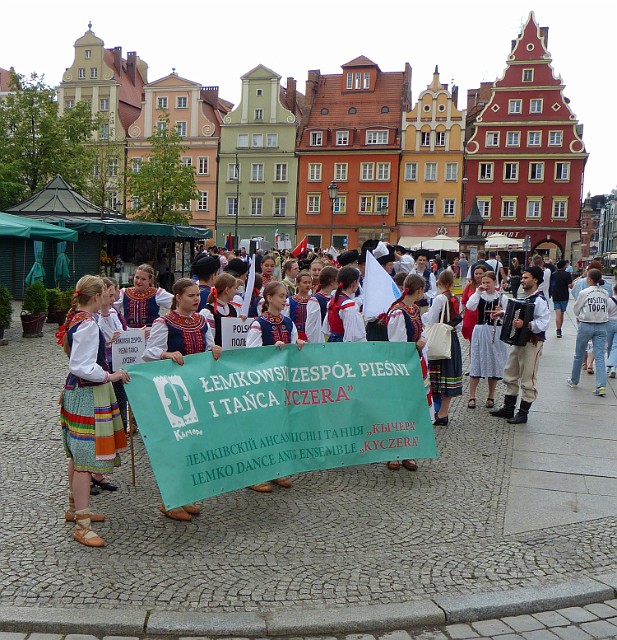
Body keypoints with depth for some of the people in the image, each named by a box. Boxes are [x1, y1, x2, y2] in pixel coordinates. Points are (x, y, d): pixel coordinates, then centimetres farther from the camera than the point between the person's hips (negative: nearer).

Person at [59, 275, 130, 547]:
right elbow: (80, 366, -25)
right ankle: (82, 525, 1)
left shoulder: (75, 319, 9)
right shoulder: (88, 325, -21)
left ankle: (75, 508, 35)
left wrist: (104, 342, 24)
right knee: (86, 458, -5)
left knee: (78, 455, 20)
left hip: (76, 390, 11)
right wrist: (110, 376, -20)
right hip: (88, 395, -11)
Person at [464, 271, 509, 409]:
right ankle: (472, 397, 7)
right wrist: (478, 292, -13)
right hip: (480, 331, 1)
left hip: (495, 334, 0)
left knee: (494, 364, 6)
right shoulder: (479, 295, 3)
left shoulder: (502, 298, 0)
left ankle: (491, 397, 19)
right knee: (476, 363, 1)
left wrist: (500, 314, -19)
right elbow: (470, 306, -16)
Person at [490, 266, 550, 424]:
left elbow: (543, 323, -25)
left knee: (527, 379, 0)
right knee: (510, 375, 16)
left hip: (532, 343, -9)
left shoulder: (539, 300, -16)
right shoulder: (522, 298, 12)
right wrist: (503, 312, 16)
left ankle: (523, 413, 10)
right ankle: (508, 408, 27)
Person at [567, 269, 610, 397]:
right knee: (600, 356, 0)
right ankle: (601, 385, -9)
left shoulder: (584, 293, -10)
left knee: (579, 355, 13)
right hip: (602, 326, 3)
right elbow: (606, 309, 7)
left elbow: (576, 309, 0)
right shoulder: (605, 294, 1)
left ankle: (574, 381, 28)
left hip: (586, 326, -3)